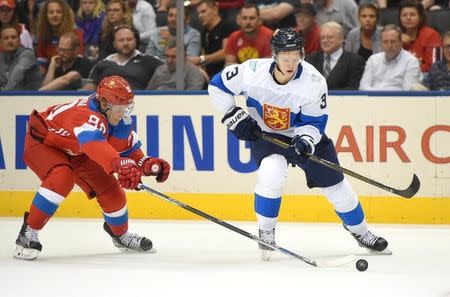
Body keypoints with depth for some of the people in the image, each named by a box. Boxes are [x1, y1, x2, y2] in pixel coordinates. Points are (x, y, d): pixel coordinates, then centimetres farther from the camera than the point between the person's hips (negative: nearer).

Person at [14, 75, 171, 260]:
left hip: (76, 152, 8)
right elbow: (95, 145, -61)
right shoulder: (87, 116, -42)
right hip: (42, 142, -8)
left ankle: (120, 234, 33)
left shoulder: (120, 120, -15)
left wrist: (148, 163, -26)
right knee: (61, 177, -36)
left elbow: (129, 148, -5)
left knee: (110, 189, 3)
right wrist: (120, 165, -78)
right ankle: (28, 233, -26)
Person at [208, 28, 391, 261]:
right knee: (272, 172, -30)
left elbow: (315, 121, -16)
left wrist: (306, 139, -35)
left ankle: (360, 232, 30)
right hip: (264, 134, -1)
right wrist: (234, 118, -13)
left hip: (303, 134, 1)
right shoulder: (252, 71, -25)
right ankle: (266, 233, -9)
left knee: (334, 183, 6)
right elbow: (218, 86, -11)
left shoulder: (314, 81, -25)